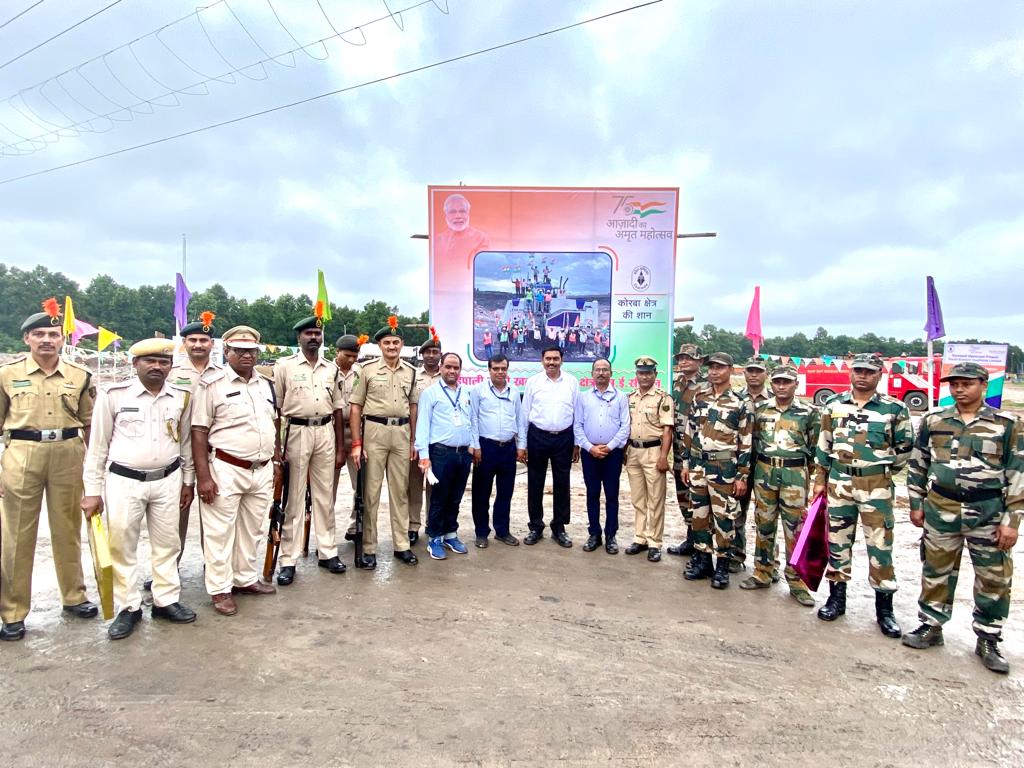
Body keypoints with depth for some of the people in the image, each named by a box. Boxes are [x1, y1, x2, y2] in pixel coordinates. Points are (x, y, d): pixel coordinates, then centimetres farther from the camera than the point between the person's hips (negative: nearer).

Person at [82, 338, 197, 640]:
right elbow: (98, 445, -1)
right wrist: (93, 490, -1)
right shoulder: (113, 395, -7)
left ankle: (166, 601, 25)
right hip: (123, 481, -2)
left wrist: (188, 480, 12)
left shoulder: (183, 396, 1)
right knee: (122, 546, 7)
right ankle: (129, 608, 22)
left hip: (168, 480, 2)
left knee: (167, 544, 11)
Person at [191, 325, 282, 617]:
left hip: (262, 471, 6)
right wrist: (203, 476, -16)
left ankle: (246, 579, 32)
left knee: (252, 529, 17)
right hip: (226, 471, -6)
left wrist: (277, 461, 15)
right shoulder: (212, 384, -8)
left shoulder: (266, 385, 11)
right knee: (220, 532, 4)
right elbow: (198, 432, -11)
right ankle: (220, 589, 17)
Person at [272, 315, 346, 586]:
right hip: (296, 432, -3)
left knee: (325, 496, 10)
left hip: (326, 433, 3)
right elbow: (274, 407, -1)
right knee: (294, 498, 2)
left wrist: (340, 447, 9)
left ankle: (328, 552, 20)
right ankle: (288, 560, 10)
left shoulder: (332, 368, 10)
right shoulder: (284, 366, 0)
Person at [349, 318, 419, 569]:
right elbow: (355, 406, -2)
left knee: (400, 490, 10)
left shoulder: (410, 371, 9)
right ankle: (368, 548, 12)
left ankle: (402, 545, 20)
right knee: (370, 491, 2)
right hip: (374, 431, -3)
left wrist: (413, 440, 11)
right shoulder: (368, 369, -2)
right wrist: (356, 443, -8)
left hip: (401, 432, 4)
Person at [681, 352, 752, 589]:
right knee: (699, 514, 11)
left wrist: (742, 476, -7)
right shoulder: (699, 397, 7)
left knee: (723, 517, 2)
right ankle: (702, 560, 23)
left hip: (724, 467, -4)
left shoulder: (739, 403, -4)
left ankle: (722, 565, 14)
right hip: (698, 464, 4)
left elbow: (745, 442, -4)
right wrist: (685, 464, 9)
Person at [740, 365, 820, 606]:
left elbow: (816, 447, 5)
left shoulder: (809, 412, -1)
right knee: (764, 525, 10)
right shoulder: (759, 409, 5)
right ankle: (763, 574, 23)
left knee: (795, 529, 0)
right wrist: (748, 471, 10)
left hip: (795, 474, -2)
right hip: (764, 471, 3)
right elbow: (750, 439, 14)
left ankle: (796, 581, 13)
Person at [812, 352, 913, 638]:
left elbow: (905, 447, 6)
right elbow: (824, 445, 9)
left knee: (880, 546, 2)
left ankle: (885, 608, 16)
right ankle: (836, 598, 23)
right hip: (839, 482, 3)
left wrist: (882, 471, 9)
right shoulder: (834, 405, 4)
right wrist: (820, 480, 9)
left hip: (877, 486, -2)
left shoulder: (894, 408, -4)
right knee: (837, 542, 10)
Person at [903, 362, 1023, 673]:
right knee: (936, 570, 10)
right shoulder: (933, 421, 3)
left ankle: (988, 641, 23)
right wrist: (916, 504, 7)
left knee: (995, 577, 7)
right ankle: (931, 627, 26)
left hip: (989, 513, -1)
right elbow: (918, 464, 10)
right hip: (941, 508, 2)